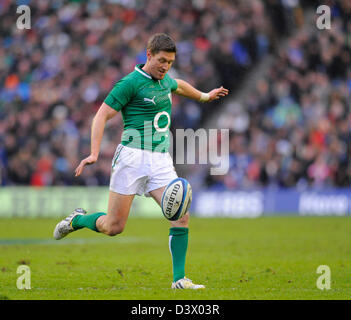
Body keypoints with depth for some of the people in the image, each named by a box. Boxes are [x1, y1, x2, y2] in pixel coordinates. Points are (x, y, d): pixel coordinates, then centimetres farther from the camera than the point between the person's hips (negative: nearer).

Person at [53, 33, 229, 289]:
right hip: (133, 157, -6)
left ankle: (179, 279, -7)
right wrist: (94, 153, -22)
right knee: (114, 227, -5)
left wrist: (205, 96, 55)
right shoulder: (131, 83, -8)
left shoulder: (164, 80, 15)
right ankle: (77, 220, 26)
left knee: (181, 217, -13)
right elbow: (102, 115, -11)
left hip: (161, 160, 6)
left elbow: (178, 85, 41)